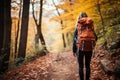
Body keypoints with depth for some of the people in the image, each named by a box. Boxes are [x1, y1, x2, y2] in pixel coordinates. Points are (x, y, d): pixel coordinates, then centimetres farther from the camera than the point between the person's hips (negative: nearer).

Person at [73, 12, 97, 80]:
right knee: (88, 66, 15)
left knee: (81, 66, 8)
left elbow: (74, 40, -5)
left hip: (80, 49, -2)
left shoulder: (77, 28, -4)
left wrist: (74, 50, 3)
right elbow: (95, 38, 1)